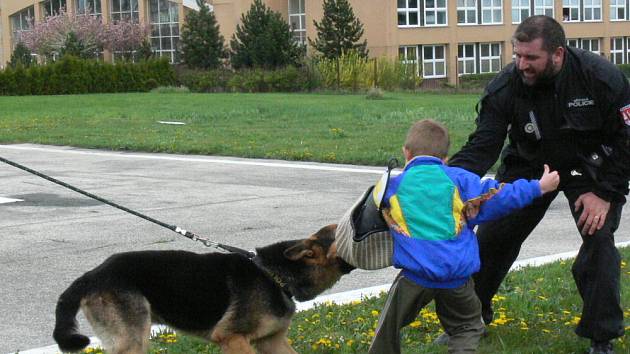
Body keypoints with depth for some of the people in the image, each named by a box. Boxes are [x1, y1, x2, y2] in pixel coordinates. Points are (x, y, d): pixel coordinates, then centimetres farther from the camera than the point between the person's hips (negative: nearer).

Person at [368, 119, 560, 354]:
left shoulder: (393, 185, 8)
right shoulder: (458, 179, 6)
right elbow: (496, 199, 6)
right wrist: (538, 187, 17)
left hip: (416, 272, -1)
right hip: (457, 273, 1)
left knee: (389, 327, 14)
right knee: (467, 327, 17)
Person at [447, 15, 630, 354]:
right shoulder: (504, 88, -24)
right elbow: (481, 147, -24)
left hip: (590, 168, -2)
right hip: (528, 166, 2)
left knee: (599, 237, -19)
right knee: (491, 236, 1)